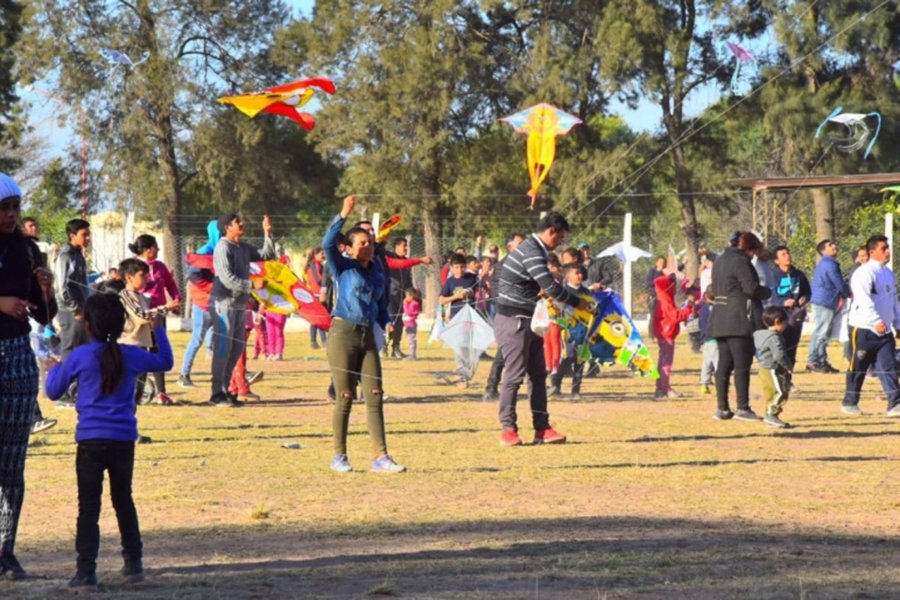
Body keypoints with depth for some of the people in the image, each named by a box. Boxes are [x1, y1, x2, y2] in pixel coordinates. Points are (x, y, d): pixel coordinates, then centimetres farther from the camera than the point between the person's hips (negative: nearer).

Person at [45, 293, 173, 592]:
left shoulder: (79, 357, -6)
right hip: (124, 440, 3)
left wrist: (54, 368, 27)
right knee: (123, 500, 21)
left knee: (88, 506, -4)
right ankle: (133, 562, 26)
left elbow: (53, 391, 7)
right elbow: (166, 362, 21)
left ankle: (86, 572, -12)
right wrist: (158, 331, 34)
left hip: (91, 441, -3)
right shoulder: (132, 356, 1)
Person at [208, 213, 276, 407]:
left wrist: (268, 234, 9)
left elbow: (267, 256, 20)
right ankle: (217, 394, -4)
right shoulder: (223, 248, -12)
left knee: (236, 348, 12)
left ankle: (224, 389, 20)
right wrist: (253, 284, -20)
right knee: (223, 348, -7)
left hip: (239, 304, 9)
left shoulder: (244, 248, 12)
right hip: (224, 303, -9)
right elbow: (227, 279, -20)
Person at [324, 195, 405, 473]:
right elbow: (328, 244, -19)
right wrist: (343, 216, -28)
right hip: (343, 333, -5)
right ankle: (339, 456, 9)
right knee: (345, 398, -1)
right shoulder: (344, 266, -1)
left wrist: (386, 323, 7)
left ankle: (380, 457, -3)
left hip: (368, 336, 5)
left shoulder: (377, 269, 14)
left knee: (375, 396, -1)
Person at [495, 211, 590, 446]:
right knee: (515, 375, -7)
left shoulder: (535, 250, 14)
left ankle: (542, 429, 10)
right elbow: (550, 286, -23)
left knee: (538, 374, 8)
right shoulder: (531, 252, -19)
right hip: (514, 321, -10)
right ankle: (508, 429, -1)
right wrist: (577, 302, -10)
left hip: (530, 321, 10)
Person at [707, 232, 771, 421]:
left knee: (724, 364, 9)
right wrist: (768, 292, 1)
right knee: (742, 364, -5)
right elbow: (751, 288, -18)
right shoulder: (741, 262, -11)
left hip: (720, 320, 9)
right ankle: (743, 408, -6)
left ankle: (722, 408, 10)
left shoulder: (719, 261, 18)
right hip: (739, 321, -9)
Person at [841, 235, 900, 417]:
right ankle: (850, 403, 17)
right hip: (864, 329, -7)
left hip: (884, 331, 7)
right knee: (858, 368, 4)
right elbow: (864, 300, -24)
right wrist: (877, 321, -32)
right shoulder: (864, 273, -12)